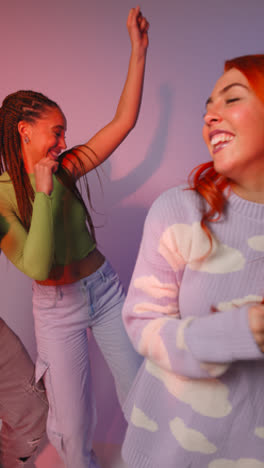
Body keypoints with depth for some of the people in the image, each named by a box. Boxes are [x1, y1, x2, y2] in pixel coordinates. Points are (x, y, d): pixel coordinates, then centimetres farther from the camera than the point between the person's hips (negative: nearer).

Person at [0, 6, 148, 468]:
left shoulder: (66, 168, -3)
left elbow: (124, 121, -5)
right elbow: (39, 265, -25)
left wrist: (139, 49, -5)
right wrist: (44, 192, -27)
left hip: (106, 289, 4)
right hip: (57, 308, -3)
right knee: (74, 427, 6)